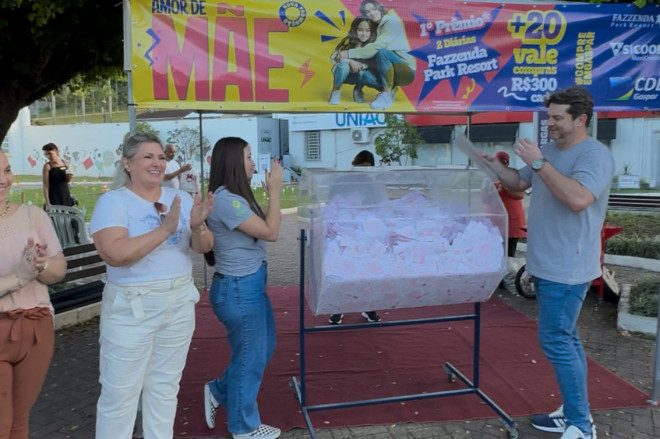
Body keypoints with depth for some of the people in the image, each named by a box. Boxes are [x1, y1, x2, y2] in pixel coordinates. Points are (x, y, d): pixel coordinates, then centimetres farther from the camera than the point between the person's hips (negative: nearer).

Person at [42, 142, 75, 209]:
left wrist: (69, 178, -5)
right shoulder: (47, 166, -8)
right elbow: (45, 186, -11)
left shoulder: (65, 163, 4)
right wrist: (47, 203, -17)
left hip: (66, 197, 4)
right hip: (53, 198, -4)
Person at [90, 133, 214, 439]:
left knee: (165, 386, 17)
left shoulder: (181, 198, 4)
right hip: (131, 307, -4)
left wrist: (197, 228, -21)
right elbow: (114, 254, -24)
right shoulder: (112, 201, -9)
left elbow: (203, 247, 1)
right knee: (120, 392, 6)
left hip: (180, 302, 5)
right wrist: (165, 229, -27)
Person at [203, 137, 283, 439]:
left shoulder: (235, 197, 8)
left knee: (263, 349, 22)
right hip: (238, 289, -10)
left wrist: (270, 194, 9)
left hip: (250, 285, 10)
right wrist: (275, 192, -14)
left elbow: (260, 228, 14)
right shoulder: (226, 200, -23)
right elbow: (270, 233, -21)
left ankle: (219, 391, 38)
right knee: (251, 358, 7)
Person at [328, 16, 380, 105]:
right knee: (344, 65, -36)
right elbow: (333, 58, -22)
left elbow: (375, 64, -9)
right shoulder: (348, 41, -19)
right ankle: (336, 91, -12)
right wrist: (350, 61, -36)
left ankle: (357, 90, 4)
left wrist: (362, 65, -27)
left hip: (361, 74, 2)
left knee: (377, 80, -27)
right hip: (343, 73, -1)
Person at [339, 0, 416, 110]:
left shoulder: (392, 22, -12)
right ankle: (391, 89, 0)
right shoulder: (376, 27, 13)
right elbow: (371, 52, 4)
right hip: (391, 71, 7)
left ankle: (387, 95, -25)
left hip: (406, 70, -7)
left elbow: (377, 47, -24)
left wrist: (351, 53, -23)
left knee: (382, 51, -33)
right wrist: (353, 61, -13)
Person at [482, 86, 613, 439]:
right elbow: (519, 183, 20)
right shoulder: (549, 150, 12)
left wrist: (539, 163, -27)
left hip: (567, 269, -9)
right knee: (564, 339, 16)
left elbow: (578, 199, -31)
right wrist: (493, 164, 3)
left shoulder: (595, 155, -15)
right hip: (546, 265, 9)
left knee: (555, 341, -7)